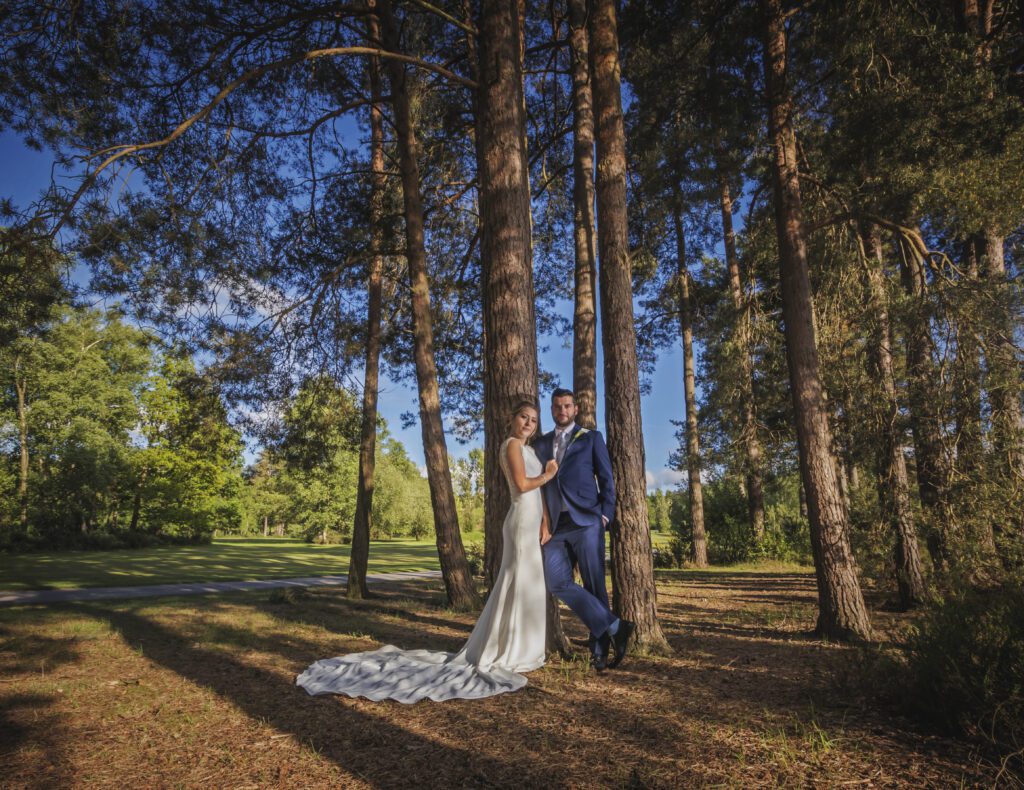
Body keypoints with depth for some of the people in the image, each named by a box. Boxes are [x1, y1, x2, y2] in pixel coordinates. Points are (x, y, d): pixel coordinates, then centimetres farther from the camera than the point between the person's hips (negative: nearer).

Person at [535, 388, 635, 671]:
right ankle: (614, 627, -5)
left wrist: (605, 515, -7)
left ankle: (599, 650, 10)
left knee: (594, 585, -3)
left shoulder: (591, 438, 9)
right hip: (556, 526, 4)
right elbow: (541, 484, 17)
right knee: (557, 582, -11)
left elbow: (606, 479, 5)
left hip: (586, 522, -3)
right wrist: (543, 524, 8)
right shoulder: (542, 444, 18)